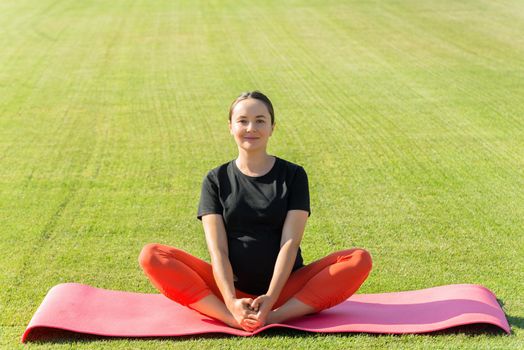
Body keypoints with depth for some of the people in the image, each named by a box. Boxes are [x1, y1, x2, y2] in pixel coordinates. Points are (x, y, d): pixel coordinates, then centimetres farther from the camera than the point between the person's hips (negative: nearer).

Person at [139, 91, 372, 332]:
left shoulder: (293, 175, 4)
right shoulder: (216, 180, 6)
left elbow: (290, 242, -7)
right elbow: (217, 249, -5)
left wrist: (270, 298, -23)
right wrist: (231, 301, -23)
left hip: (285, 288, 0)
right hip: (232, 288, 1)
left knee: (359, 260, -24)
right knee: (151, 256, -20)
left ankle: (276, 316, -33)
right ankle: (230, 318, -34)